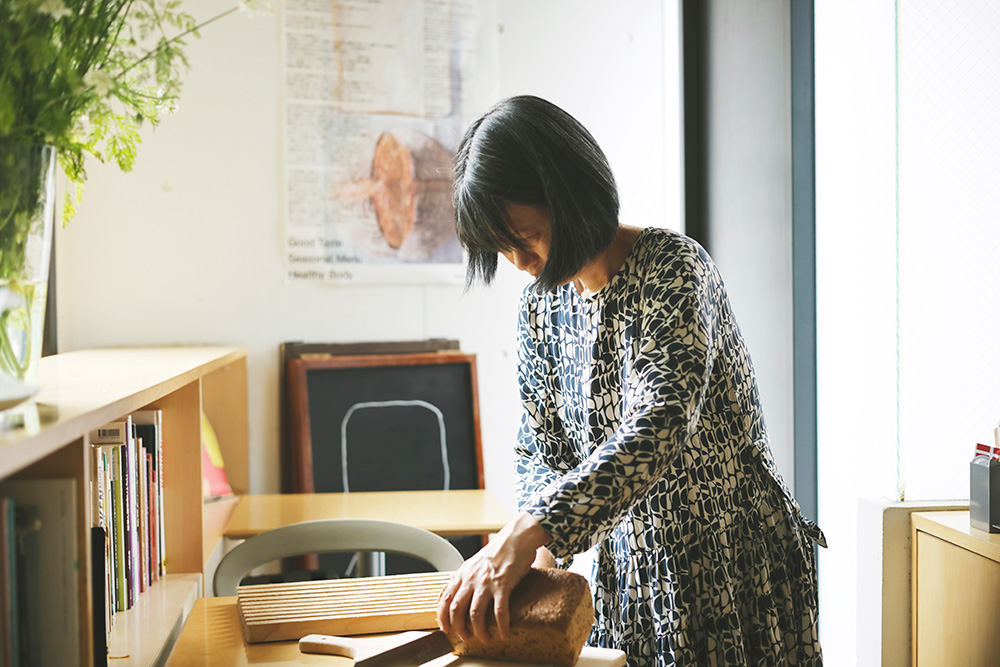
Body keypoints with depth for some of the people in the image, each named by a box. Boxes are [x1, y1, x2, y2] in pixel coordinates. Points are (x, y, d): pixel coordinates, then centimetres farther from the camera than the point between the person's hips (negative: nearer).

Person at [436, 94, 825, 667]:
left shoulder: (673, 269, -19)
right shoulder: (540, 307, 3)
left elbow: (659, 427, -32)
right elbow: (541, 450, 7)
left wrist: (526, 533, -41)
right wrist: (542, 552, -13)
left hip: (733, 564, -6)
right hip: (626, 572, 6)